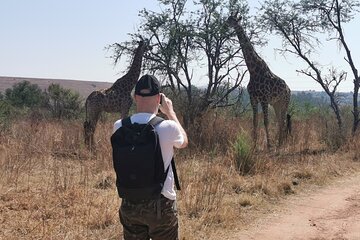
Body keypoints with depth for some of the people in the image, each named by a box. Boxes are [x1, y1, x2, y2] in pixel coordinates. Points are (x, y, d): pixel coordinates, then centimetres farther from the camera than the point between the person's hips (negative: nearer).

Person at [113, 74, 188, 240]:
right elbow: (184, 142, 8)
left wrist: (141, 105, 16)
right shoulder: (167, 127, -16)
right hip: (160, 203, -3)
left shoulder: (119, 127, -6)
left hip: (129, 204, 4)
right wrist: (170, 112, 15)